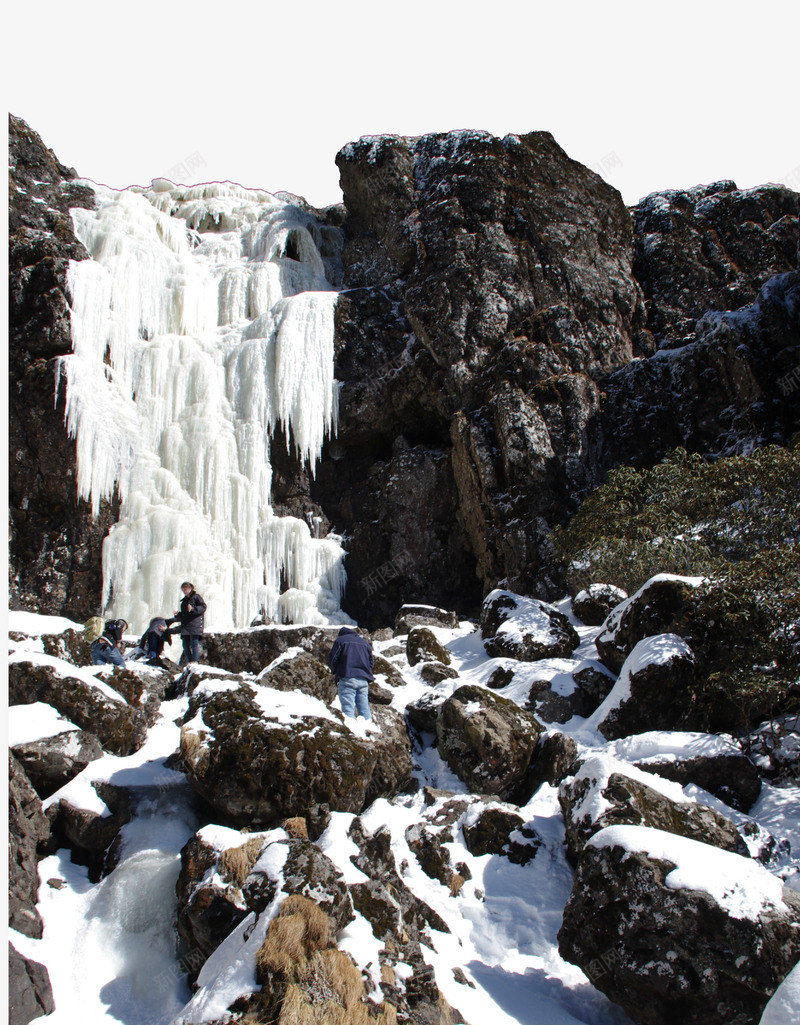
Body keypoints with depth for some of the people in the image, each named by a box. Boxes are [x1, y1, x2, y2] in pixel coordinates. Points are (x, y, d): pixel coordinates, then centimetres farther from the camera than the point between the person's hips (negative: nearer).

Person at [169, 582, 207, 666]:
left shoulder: (196, 597, 3)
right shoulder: (184, 600, 25)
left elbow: (203, 607, -9)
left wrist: (193, 608, -21)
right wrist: (178, 615, 10)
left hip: (195, 625, -8)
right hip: (185, 627, 8)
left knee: (194, 644, -14)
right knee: (186, 645, 2)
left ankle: (194, 661, -16)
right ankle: (189, 662, 7)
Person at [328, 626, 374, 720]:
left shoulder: (340, 640, 8)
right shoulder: (365, 642, 22)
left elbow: (332, 659, 3)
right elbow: (372, 662, 19)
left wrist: (336, 672, 18)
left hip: (347, 678, -4)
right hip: (364, 680, 5)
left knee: (348, 709, -9)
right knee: (364, 708, 5)